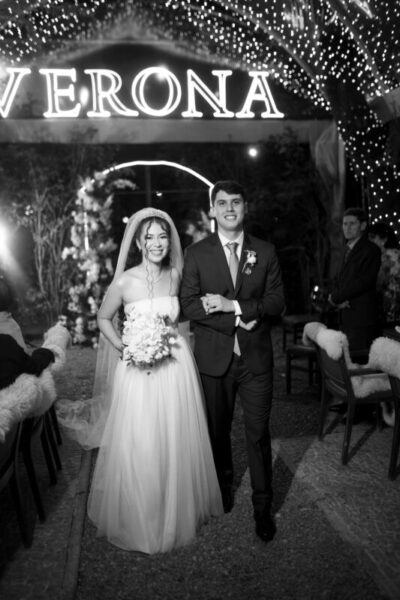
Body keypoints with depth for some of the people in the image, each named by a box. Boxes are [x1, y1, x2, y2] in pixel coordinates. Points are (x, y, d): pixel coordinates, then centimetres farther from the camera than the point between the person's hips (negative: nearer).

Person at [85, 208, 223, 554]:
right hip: (139, 371, -3)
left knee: (177, 443, 13)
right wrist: (123, 348, -6)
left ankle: (178, 510, 39)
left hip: (176, 367, 3)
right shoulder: (124, 282, -11)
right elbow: (103, 319, 4)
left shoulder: (176, 275, -2)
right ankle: (139, 518, 30)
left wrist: (171, 333, 4)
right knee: (139, 446, 4)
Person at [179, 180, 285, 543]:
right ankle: (224, 484, 43)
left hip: (257, 357, 0)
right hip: (214, 357, 0)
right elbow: (189, 305, -8)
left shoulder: (265, 252, 2)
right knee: (218, 429, 17)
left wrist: (232, 305, -17)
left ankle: (263, 507, 23)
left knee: (259, 432, 4)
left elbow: (277, 301, -3)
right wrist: (237, 321, -17)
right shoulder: (196, 253, -1)